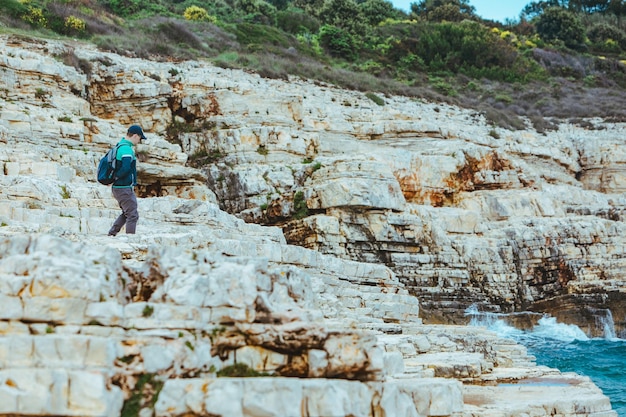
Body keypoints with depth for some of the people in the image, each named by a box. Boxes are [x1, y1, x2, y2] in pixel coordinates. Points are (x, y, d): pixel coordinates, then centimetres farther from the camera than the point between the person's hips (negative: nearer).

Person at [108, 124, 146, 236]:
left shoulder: (120, 146, 13)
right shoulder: (127, 149, -19)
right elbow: (125, 168, -31)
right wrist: (116, 177, -17)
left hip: (117, 188, 10)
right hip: (124, 188, -10)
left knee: (126, 213, 21)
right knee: (133, 215, -4)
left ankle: (111, 234, 20)